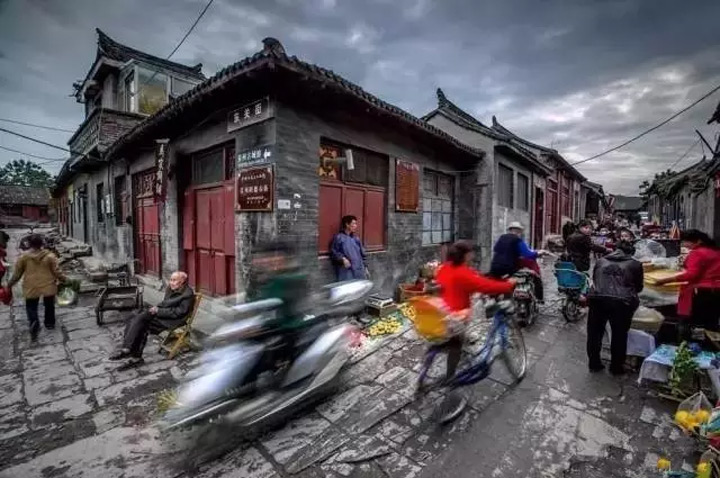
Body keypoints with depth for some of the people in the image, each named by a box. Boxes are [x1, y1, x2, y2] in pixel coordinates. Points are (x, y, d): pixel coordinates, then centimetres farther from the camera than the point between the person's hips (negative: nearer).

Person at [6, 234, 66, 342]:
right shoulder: (50, 256, -9)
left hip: (31, 287, 0)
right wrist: (65, 280, 10)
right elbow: (57, 271, -5)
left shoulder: (24, 257, -6)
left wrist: (10, 284, 19)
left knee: (31, 307, 13)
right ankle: (50, 323, 30)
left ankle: (34, 322, -12)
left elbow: (17, 273, 3)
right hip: (48, 286, 0)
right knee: (49, 305, 19)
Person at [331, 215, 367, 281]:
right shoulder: (338, 237, -4)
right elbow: (333, 252, -6)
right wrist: (342, 259, -20)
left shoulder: (356, 238, 15)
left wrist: (365, 267, 16)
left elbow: (362, 253, 19)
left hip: (359, 271, 6)